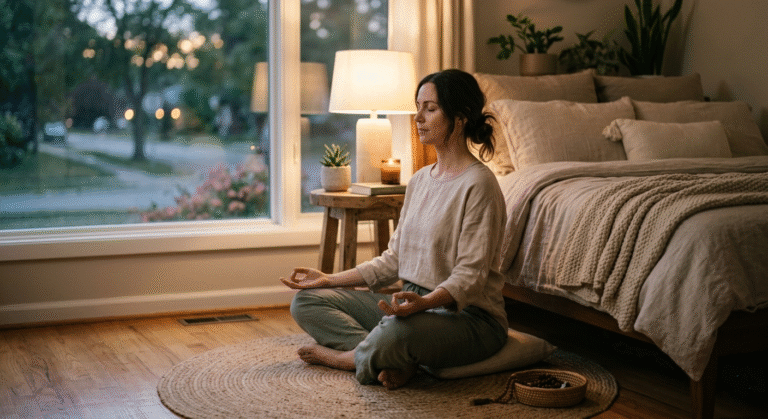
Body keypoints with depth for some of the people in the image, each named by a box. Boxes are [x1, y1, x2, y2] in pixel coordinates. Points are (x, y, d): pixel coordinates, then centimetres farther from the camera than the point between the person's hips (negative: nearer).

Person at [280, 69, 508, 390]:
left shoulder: (478, 183, -14)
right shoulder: (420, 181, 12)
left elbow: (470, 276, -20)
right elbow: (395, 259, 15)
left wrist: (425, 302, -39)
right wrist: (329, 279, 11)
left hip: (467, 316, -9)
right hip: (416, 304, 9)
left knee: (397, 331, -42)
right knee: (305, 301, 2)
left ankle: (344, 356, -7)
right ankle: (395, 359, -17)